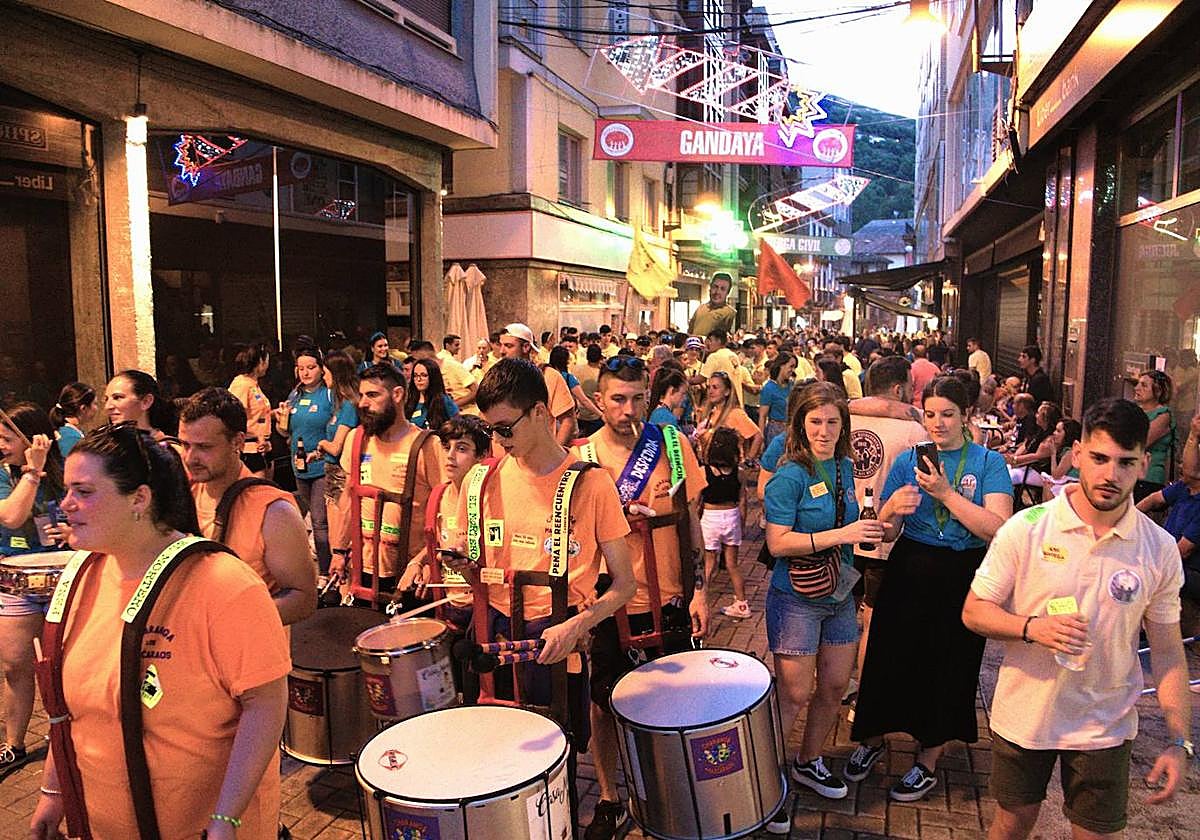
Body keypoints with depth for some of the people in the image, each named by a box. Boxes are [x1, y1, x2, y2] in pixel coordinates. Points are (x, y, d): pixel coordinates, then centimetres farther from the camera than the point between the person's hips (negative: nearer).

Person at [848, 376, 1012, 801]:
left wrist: (946, 494, -24)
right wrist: (890, 511, -22)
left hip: (963, 579, -2)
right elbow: (885, 533, 1)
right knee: (889, 658, 9)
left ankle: (927, 762, 30)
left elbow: (1000, 529, -17)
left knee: (949, 668, 10)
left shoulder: (989, 463, -3)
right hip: (908, 571, 2)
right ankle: (872, 740, 34)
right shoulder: (908, 460, 3)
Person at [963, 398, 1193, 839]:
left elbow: (1168, 650, 0)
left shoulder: (1160, 550, -7)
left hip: (1105, 725, 1)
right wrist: (1031, 627, -25)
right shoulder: (1026, 528, -13)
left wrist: (1178, 741, -5)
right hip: (1023, 714, -1)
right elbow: (974, 611, -7)